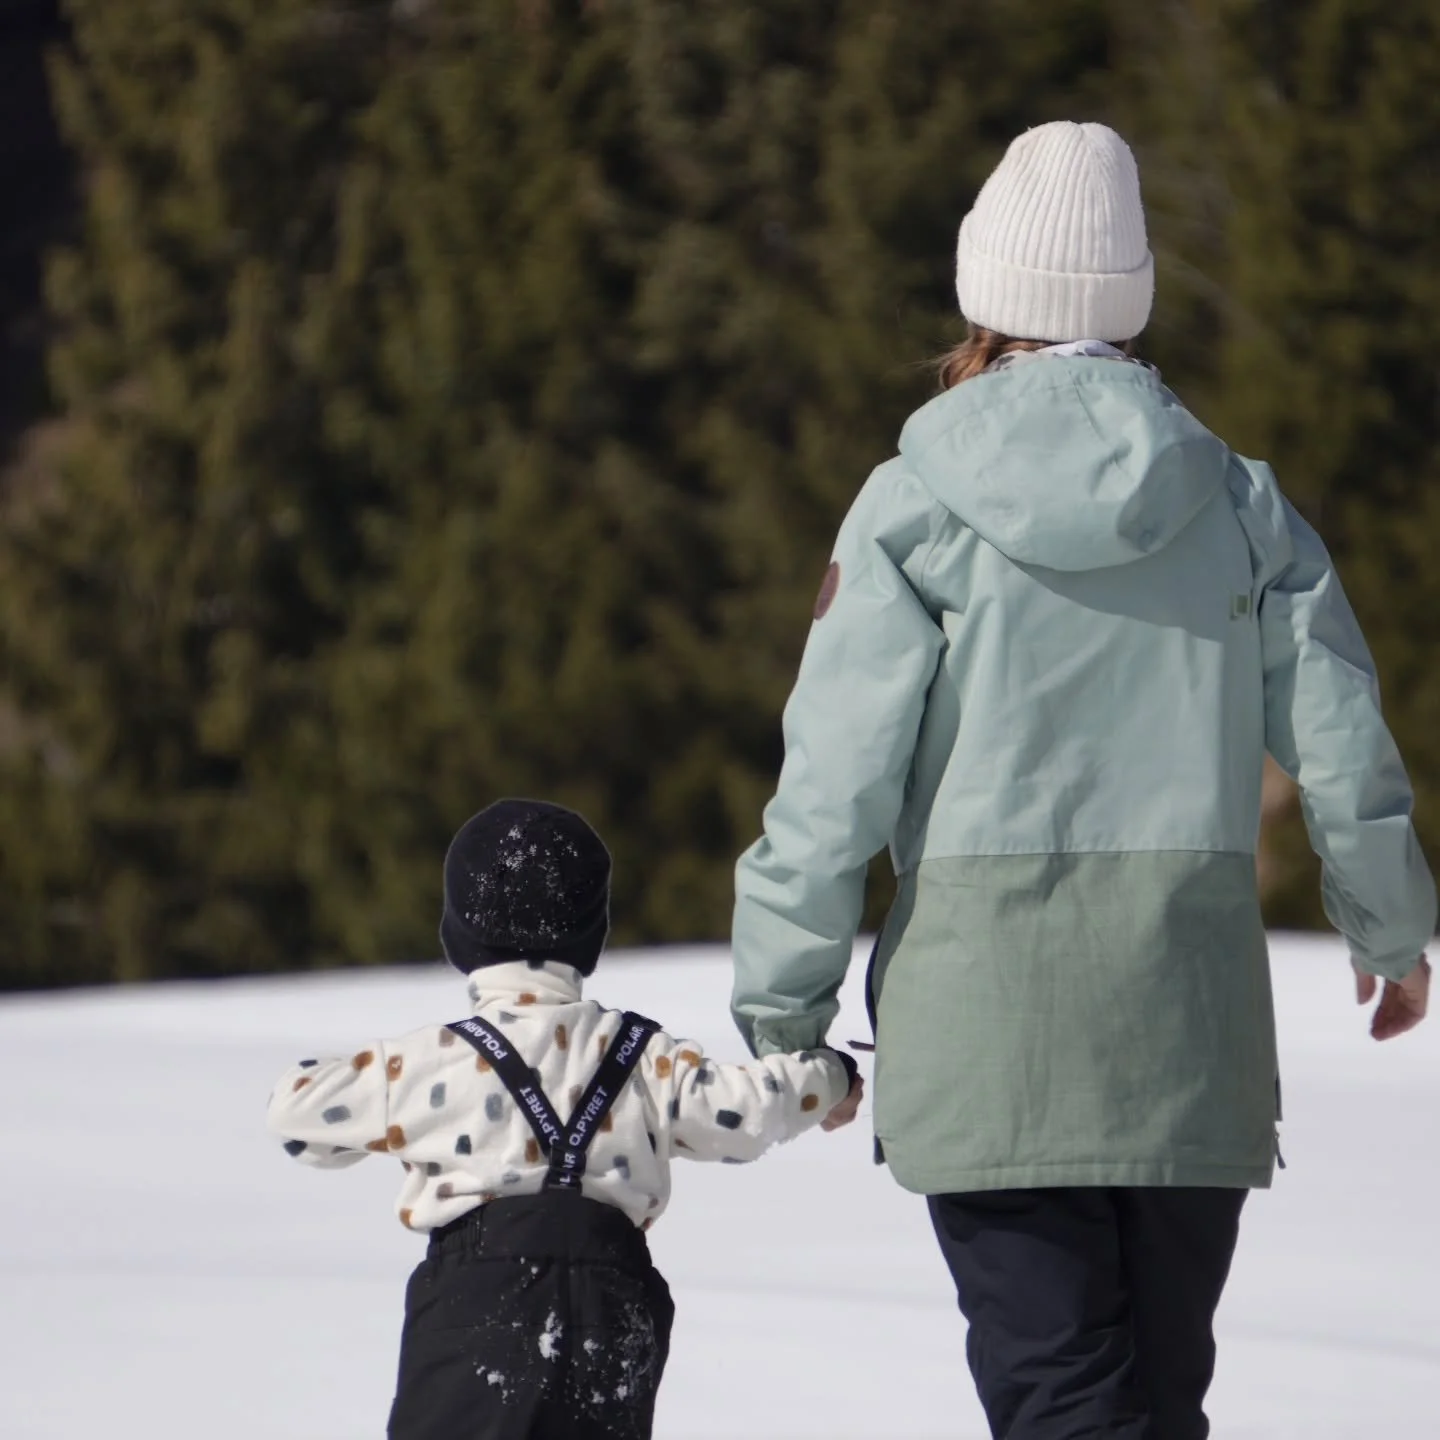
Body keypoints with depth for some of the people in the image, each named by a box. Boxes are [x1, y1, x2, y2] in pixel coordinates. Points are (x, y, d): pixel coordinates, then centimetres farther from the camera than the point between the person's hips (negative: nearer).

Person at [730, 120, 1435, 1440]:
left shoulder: (918, 507, -4)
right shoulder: (1238, 504, 6)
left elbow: (836, 778, -6)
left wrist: (781, 1009, 3)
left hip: (986, 1019, -3)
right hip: (1191, 1025, 3)